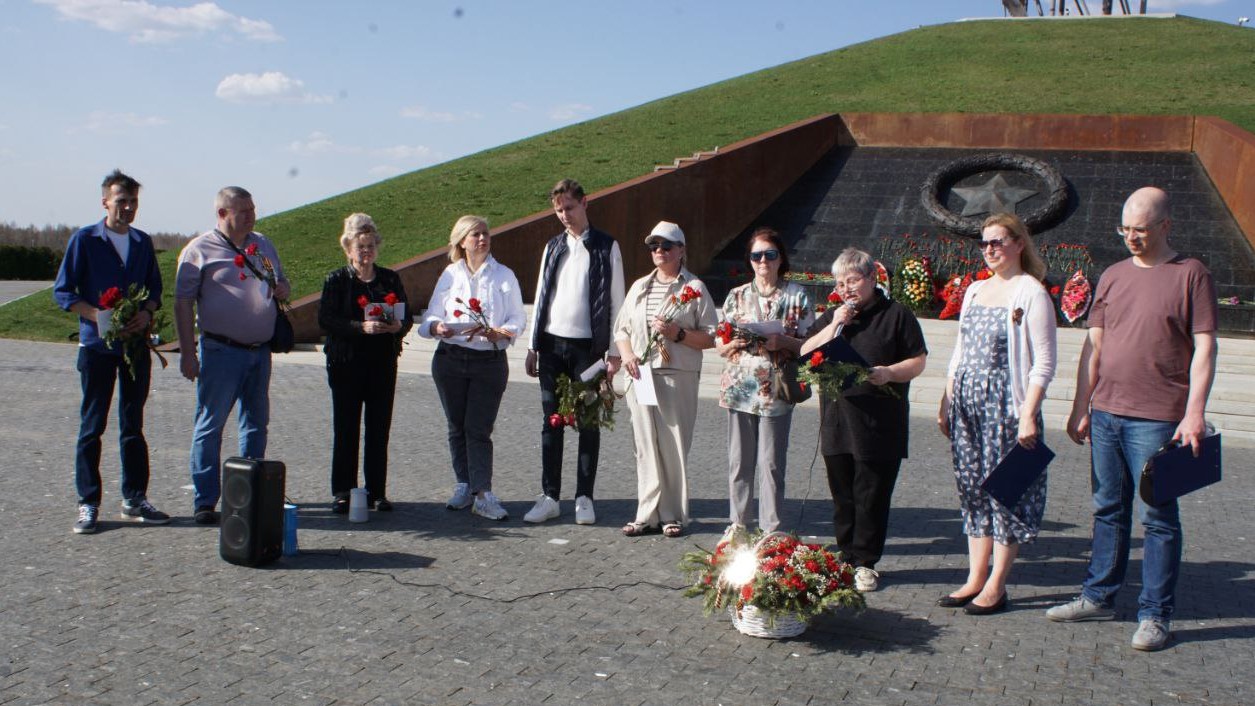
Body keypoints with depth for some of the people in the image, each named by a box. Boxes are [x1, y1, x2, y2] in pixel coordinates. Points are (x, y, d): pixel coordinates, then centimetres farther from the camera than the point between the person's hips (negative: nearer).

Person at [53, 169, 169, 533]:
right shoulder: (84, 240, -3)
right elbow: (62, 291, -3)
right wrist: (100, 316, -17)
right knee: (92, 425, 1)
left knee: (133, 425, 10)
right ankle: (88, 504, 8)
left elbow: (155, 288, 16)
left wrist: (146, 313, -6)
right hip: (97, 344, -4)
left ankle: (135, 499, 18)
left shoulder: (143, 242, 10)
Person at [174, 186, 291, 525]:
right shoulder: (200, 250, -4)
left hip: (260, 351, 6)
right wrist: (187, 352, -12)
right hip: (221, 351, -6)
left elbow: (283, 284, 24)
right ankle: (205, 501, 5)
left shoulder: (263, 245, 14)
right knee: (210, 424, -2)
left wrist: (282, 289, -2)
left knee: (256, 423, 12)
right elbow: (183, 302, -6)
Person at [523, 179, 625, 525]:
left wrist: (614, 352, -6)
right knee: (551, 422, 5)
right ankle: (550, 497, 12)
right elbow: (541, 297, 14)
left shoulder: (606, 247, 1)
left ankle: (584, 498, 11)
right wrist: (533, 347, 9)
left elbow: (616, 301, 0)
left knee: (589, 424, 3)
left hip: (588, 346, -3)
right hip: (552, 344, 3)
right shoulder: (553, 247, 12)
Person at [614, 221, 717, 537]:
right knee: (646, 446, 4)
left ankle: (673, 515, 8)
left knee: (674, 447, -2)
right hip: (640, 375, 4)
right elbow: (622, 328, 18)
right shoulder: (639, 287, 18)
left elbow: (710, 337, -2)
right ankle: (647, 515, 10)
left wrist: (678, 334, -16)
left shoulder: (694, 288, 2)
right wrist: (627, 355, 0)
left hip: (678, 378, -4)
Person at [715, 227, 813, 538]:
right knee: (739, 461, 6)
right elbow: (720, 346, 11)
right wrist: (735, 342, -10)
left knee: (771, 464, -1)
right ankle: (738, 523, 18)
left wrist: (782, 342, -15)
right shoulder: (737, 296, 10)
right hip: (739, 389, 2)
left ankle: (771, 529, 9)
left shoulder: (797, 296, 4)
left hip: (776, 392, -2)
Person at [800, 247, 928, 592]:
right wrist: (834, 327, -4)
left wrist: (889, 373, -18)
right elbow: (806, 355, 8)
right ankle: (847, 557, 19)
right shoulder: (831, 317, 17)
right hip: (837, 420, 4)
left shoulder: (896, 314, 3)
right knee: (842, 495, 8)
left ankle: (865, 562, 10)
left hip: (880, 424, -4)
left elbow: (917, 362, 1)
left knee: (871, 495, 0)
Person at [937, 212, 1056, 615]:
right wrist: (946, 403, 15)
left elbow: (1043, 363, -11)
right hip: (967, 405, 7)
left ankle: (995, 587, 7)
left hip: (1006, 405, -7)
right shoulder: (975, 290, 14)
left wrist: (1028, 414, -18)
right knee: (972, 490, 10)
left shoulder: (1031, 293, -7)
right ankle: (975, 578, 18)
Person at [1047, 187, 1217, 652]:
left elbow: (1204, 349, -8)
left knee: (1157, 517, 1)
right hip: (1105, 413, 5)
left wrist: (1194, 412, -16)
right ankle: (1099, 596, 24)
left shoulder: (1191, 275, -3)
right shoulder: (1113, 276, 12)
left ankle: (1155, 615, 9)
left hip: (1157, 419, -5)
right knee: (1108, 510, 13)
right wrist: (1081, 408, 11)